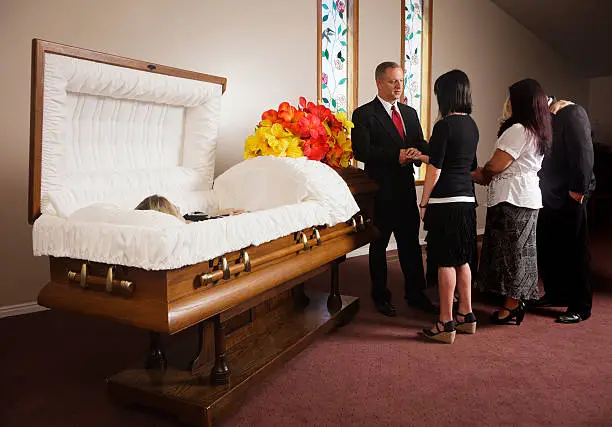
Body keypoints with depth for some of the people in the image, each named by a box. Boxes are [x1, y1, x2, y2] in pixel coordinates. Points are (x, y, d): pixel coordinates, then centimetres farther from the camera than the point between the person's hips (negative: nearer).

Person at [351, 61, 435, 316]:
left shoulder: (410, 113, 15)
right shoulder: (364, 114, -5)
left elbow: (421, 143, 14)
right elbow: (361, 151, -17)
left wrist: (419, 152, -10)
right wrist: (396, 156, -22)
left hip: (406, 188, 6)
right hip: (380, 190, -5)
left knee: (411, 242, 11)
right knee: (379, 244, 8)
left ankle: (415, 293, 24)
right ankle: (380, 296, 22)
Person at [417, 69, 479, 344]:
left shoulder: (445, 126, -12)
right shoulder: (471, 125, 12)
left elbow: (435, 170, -13)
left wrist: (424, 203, -5)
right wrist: (424, 156, 31)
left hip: (445, 200, -8)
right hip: (467, 198, 8)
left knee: (446, 262, -2)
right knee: (461, 260, 16)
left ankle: (446, 324, 6)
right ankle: (466, 316, 26)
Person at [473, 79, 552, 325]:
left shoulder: (517, 130, -16)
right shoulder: (540, 133, 15)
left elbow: (495, 166, -15)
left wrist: (477, 175, 4)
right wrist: (485, 176, 10)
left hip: (511, 199, -10)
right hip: (528, 196, 10)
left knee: (509, 250, -3)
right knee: (520, 250, 14)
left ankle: (511, 310, 5)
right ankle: (517, 304, 24)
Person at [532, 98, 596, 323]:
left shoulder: (572, 114, -9)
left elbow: (583, 152, -18)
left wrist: (578, 189, -20)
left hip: (570, 197, -8)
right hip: (548, 195, 8)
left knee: (574, 250, -1)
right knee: (546, 247, 12)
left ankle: (580, 307, 9)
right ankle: (555, 294, 28)